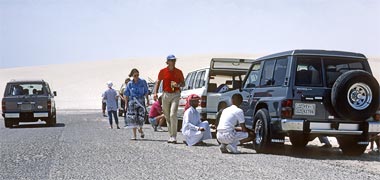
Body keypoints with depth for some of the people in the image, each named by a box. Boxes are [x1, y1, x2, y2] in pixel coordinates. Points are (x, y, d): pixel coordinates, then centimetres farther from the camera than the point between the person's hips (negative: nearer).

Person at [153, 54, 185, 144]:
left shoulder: (178, 72, 4)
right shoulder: (163, 71, 3)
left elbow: (183, 83, 11)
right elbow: (158, 82, 11)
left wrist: (178, 85, -11)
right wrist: (155, 93, -1)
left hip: (175, 94, -2)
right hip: (166, 94, 2)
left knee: (173, 115, -16)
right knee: (167, 116, 7)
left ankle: (174, 137, -15)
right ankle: (171, 135, 18)